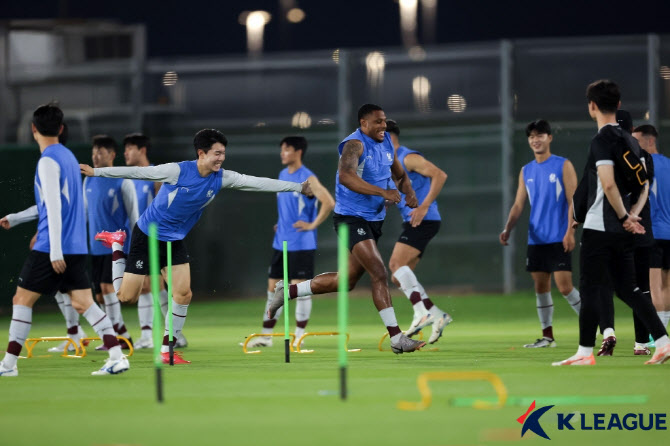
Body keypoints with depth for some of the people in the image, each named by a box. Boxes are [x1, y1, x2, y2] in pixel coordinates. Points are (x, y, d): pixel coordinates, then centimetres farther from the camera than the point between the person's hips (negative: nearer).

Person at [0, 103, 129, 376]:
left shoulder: (48, 161, -12)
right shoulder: (68, 156, 15)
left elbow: (54, 206, -18)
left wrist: (55, 250, -19)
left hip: (51, 249, -8)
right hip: (76, 246, 8)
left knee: (22, 300, 2)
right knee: (83, 303, 3)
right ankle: (117, 356, -10)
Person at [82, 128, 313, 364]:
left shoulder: (221, 178, -7)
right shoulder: (178, 171, -23)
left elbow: (257, 183, -6)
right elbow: (138, 172, -18)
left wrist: (299, 187, -7)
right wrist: (96, 172, -16)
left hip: (175, 240, 5)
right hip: (147, 236, -5)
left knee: (183, 294, -6)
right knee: (127, 296, -2)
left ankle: (167, 350, 8)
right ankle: (117, 244, 23)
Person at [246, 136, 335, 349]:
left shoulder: (307, 178, -13)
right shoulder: (282, 175, 12)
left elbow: (329, 203, -21)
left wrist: (313, 224, -17)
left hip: (301, 243, -8)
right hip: (281, 242, 8)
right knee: (273, 287, 8)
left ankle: (299, 336, 3)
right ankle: (266, 335, 14)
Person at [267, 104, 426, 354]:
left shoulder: (386, 143, 10)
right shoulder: (355, 144, -17)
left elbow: (399, 175, 24)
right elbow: (345, 176, -36)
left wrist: (409, 192, 1)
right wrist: (383, 192, -41)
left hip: (374, 219, 9)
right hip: (352, 218, -9)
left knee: (348, 280, 14)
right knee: (379, 274, -17)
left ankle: (288, 291, 29)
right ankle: (396, 338, -16)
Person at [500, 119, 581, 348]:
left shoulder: (563, 166, -2)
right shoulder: (526, 171, 13)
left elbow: (573, 201, -6)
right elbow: (518, 205, 13)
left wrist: (570, 231, -15)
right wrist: (507, 229, -2)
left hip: (559, 239, -5)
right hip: (536, 239, 5)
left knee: (564, 286, -11)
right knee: (541, 286, 5)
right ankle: (547, 336, 12)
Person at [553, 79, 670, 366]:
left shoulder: (602, 140, -13)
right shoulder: (629, 140, 13)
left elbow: (608, 184, -24)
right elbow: (644, 184, 16)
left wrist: (625, 216, -14)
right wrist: (632, 216, 8)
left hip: (599, 228, -8)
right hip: (623, 233, 8)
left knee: (590, 289, -2)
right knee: (627, 289, 11)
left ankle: (585, 352, 0)